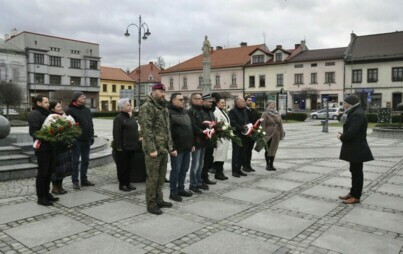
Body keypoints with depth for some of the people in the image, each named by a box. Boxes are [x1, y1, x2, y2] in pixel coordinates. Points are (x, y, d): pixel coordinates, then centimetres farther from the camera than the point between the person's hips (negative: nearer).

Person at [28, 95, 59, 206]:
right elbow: (34, 132, -19)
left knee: (49, 171, 14)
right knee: (42, 173, -2)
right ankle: (41, 197, 7)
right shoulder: (35, 114, -10)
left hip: (50, 147, 9)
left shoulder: (47, 113, 18)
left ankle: (46, 194, 26)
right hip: (42, 148, -9)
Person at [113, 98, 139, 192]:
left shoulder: (132, 117, 14)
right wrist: (119, 146, -20)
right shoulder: (119, 118, -10)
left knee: (130, 166, 13)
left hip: (131, 146, 8)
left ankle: (128, 183, 24)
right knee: (122, 166, 2)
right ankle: (122, 184, 13)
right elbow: (116, 134, -16)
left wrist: (136, 143, 16)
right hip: (123, 147, -8)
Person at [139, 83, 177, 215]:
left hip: (164, 149, 8)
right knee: (152, 178, 0)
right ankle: (151, 204, 11)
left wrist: (171, 147, 15)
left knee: (161, 177, 15)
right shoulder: (146, 107, -10)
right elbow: (146, 129, -17)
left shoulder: (164, 108, 16)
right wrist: (151, 149, -22)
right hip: (154, 149, -8)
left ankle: (159, 200, 28)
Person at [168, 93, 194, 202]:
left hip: (186, 147, 8)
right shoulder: (169, 113, -12)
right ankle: (173, 192, 11)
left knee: (184, 169, 15)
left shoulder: (184, 112, 17)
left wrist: (191, 144, 19)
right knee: (176, 170, 0)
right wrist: (172, 146, -21)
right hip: (177, 147, -8)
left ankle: (181, 189, 27)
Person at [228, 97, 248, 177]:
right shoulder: (232, 111, -8)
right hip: (236, 135, -7)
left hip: (243, 135, 7)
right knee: (236, 153, -2)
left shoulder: (244, 111, 17)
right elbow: (233, 123, -16)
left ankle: (239, 169, 19)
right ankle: (234, 171, 5)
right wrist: (242, 128, -20)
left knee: (242, 153, 9)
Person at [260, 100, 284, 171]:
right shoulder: (265, 114, -6)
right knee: (268, 150, 3)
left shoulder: (277, 114, 10)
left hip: (276, 135, 5)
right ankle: (267, 164, 14)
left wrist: (282, 134, 9)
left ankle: (271, 164, 19)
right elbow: (263, 125, -11)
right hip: (268, 135, -5)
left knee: (274, 149, 9)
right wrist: (263, 134, -16)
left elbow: (280, 124, 12)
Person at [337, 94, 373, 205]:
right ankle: (353, 193, 28)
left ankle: (356, 197, 11)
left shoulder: (357, 114, -21)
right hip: (354, 148, 10)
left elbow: (351, 132, -27)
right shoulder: (355, 113, 13)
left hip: (357, 149, -10)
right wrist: (343, 135, 1)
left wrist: (341, 137, -10)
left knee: (357, 172, 0)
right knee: (354, 171, 17)